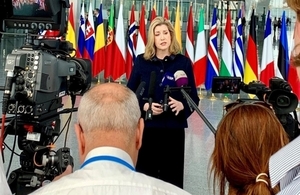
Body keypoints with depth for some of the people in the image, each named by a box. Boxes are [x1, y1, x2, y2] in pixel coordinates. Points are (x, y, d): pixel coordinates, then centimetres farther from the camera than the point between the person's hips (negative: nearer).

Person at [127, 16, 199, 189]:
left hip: (174, 129, 0)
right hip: (146, 128, 1)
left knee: (172, 178, 3)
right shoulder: (141, 61, 3)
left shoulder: (183, 62, 1)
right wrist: (145, 106, -14)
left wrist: (182, 105, -18)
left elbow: (194, 98, 3)